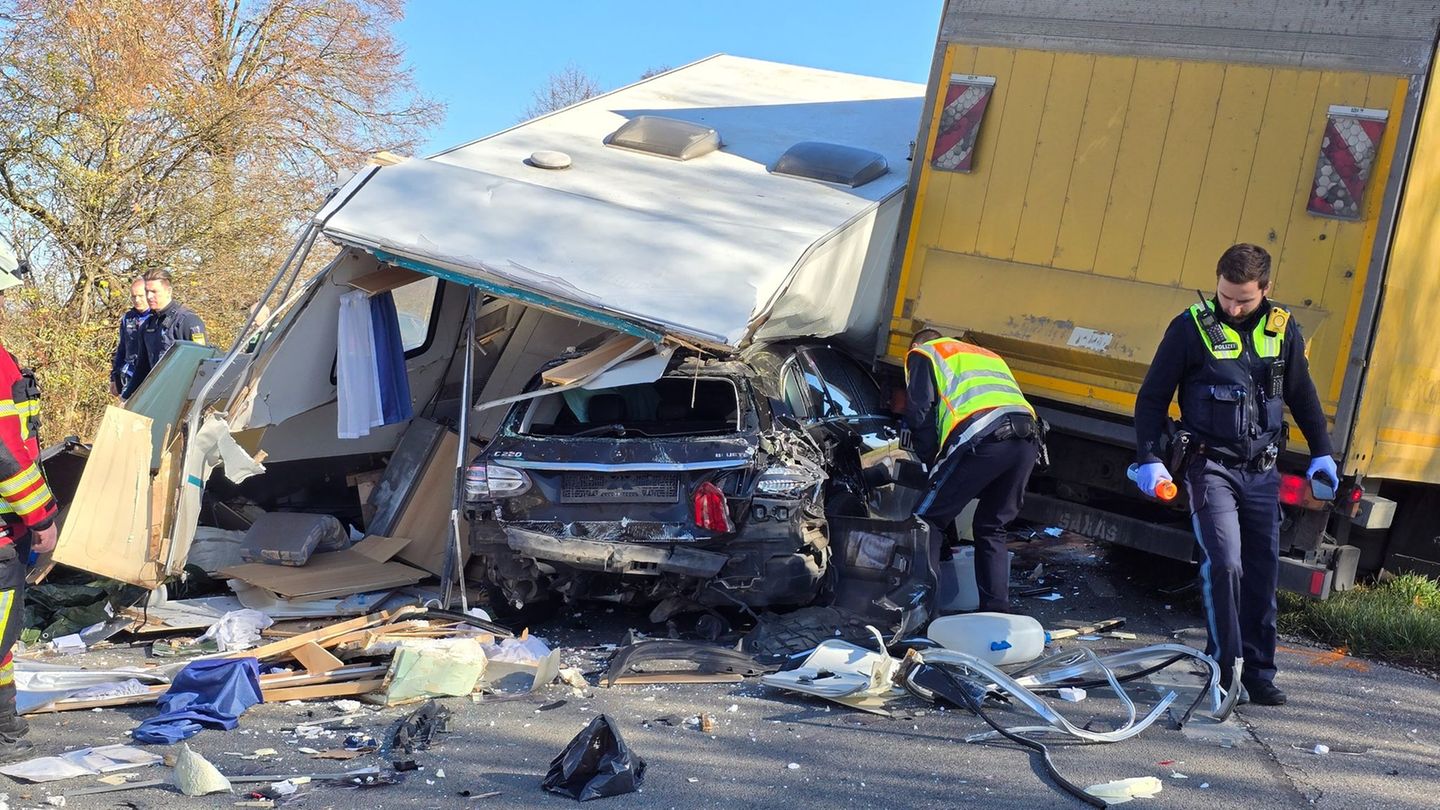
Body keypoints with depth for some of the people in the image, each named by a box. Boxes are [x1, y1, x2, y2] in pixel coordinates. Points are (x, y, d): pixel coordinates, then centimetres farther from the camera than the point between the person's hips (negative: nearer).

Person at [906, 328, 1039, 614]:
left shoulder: (922, 354, 23)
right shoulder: (988, 355, 41)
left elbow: (920, 413, 9)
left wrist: (933, 464, 17)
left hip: (983, 438, -6)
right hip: (1028, 438, 6)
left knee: (929, 521, 5)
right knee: (992, 528, 20)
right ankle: (997, 613, 15)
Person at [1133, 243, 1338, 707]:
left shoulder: (1283, 329, 5)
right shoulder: (1192, 327, -6)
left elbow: (1302, 395, 19)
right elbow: (1152, 398, -1)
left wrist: (1322, 453, 18)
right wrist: (1149, 459, -9)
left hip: (1262, 472, 4)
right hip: (1211, 465, -4)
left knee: (1263, 573, 6)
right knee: (1224, 563, -16)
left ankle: (1258, 673, 17)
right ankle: (1224, 667, -5)